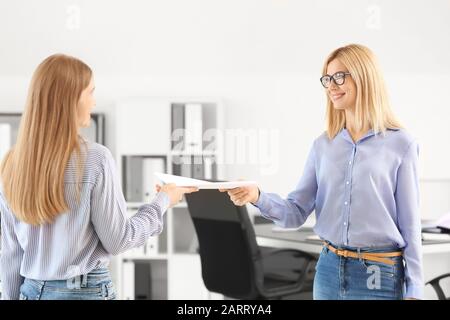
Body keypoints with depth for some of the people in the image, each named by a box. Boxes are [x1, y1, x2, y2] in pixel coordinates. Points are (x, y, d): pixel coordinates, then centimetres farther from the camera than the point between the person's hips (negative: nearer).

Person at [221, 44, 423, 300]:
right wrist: (258, 197, -15)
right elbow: (297, 213, 3)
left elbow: (410, 225, -5)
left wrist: (414, 290, -6)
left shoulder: (400, 144, -6)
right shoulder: (323, 145, 6)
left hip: (379, 276, -4)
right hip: (329, 270, 4)